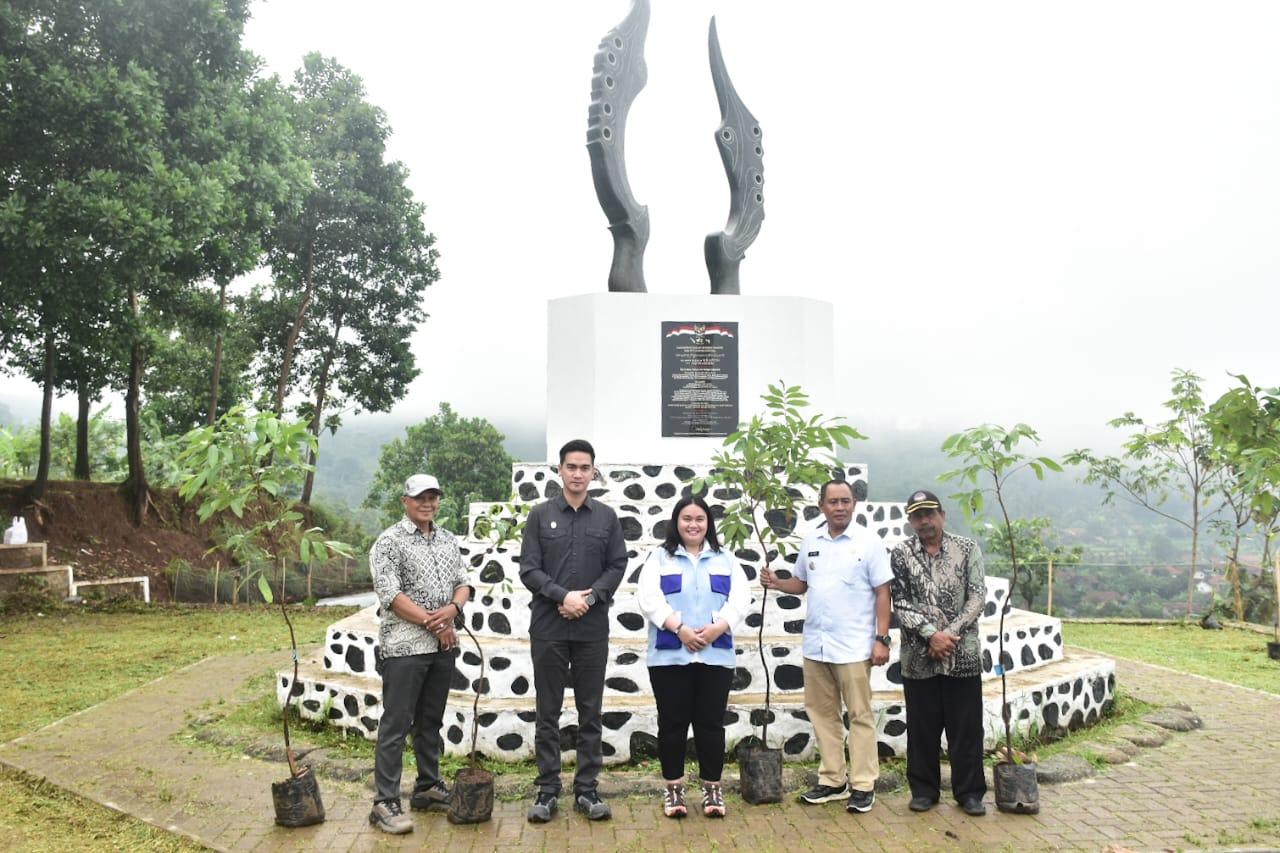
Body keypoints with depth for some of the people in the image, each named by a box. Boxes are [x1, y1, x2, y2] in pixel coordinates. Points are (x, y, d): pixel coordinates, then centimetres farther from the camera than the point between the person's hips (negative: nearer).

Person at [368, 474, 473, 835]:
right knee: (395, 725, -3)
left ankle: (428, 788, 27)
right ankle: (385, 803, 1)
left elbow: (463, 583, 13)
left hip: (443, 646, 6)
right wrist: (434, 624, -13)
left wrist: (453, 609, -9)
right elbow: (390, 595, -14)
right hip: (405, 646, -6)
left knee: (430, 722, 16)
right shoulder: (389, 542, -7)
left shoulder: (448, 540, 13)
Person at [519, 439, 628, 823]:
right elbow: (528, 569, -2)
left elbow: (617, 566, 5)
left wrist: (589, 596, -11)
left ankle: (587, 789, 15)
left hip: (592, 629, 1)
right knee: (548, 712, 6)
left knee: (590, 711, 7)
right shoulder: (540, 515, 3)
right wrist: (564, 595, -15)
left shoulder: (607, 517, 7)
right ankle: (547, 789, 15)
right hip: (548, 628, -1)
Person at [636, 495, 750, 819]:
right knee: (673, 723, 4)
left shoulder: (726, 560, 13)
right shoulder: (659, 557, 7)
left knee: (711, 723, 5)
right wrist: (680, 628, -17)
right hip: (669, 655, -1)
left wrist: (717, 628, -14)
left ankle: (712, 788, 17)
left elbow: (740, 599, 2)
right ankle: (674, 788, 17)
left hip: (715, 655, 1)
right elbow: (648, 597, -6)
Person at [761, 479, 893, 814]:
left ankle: (863, 785, 10)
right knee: (822, 714, 12)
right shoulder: (810, 543, 7)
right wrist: (777, 583, -3)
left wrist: (882, 639, -11)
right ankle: (833, 780, 24)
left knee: (859, 716, 2)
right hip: (815, 644, 6)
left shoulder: (869, 542, -7)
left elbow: (882, 593, -7)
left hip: (853, 646, -5)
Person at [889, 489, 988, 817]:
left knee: (966, 727, 6)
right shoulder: (901, 554, 2)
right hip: (918, 656, 0)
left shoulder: (967, 549, 2)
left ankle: (970, 792, 18)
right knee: (922, 728, 8)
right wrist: (932, 634, -15)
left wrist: (950, 634, -12)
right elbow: (901, 603, -3)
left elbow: (977, 596, -3)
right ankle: (924, 790, 21)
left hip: (963, 655, 0)